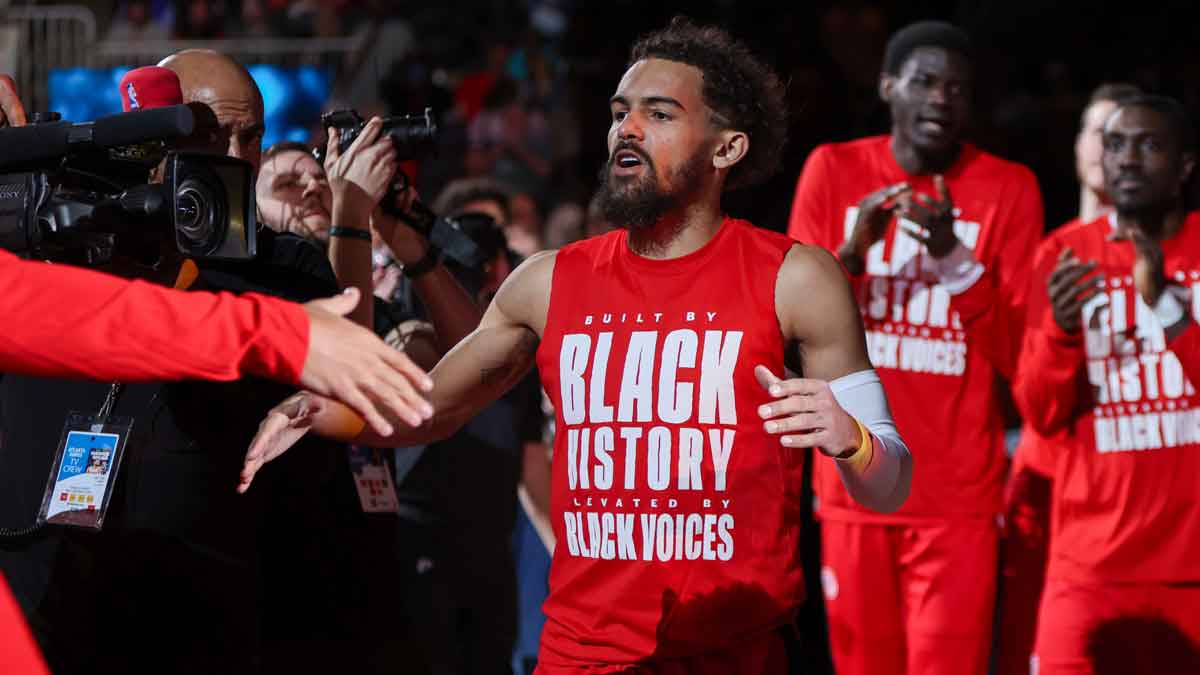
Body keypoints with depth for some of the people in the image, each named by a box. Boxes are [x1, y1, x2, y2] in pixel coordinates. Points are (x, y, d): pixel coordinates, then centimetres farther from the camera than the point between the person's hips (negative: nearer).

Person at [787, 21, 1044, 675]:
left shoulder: (1008, 188, -1)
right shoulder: (834, 170, 4)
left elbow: (1017, 354, -4)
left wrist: (955, 255, -18)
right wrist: (851, 250, -16)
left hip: (958, 493, -2)